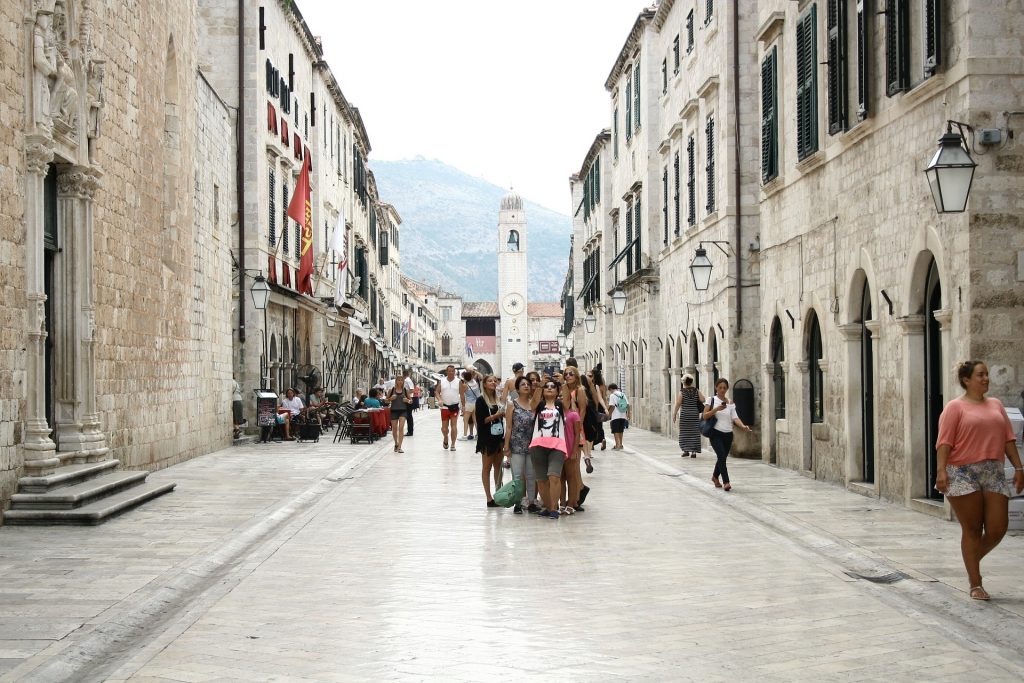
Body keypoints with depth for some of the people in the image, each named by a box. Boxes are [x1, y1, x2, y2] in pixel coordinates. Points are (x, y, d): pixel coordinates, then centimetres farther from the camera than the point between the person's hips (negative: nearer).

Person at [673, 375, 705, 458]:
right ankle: (694, 451, 1)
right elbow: (703, 400, -5)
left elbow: (678, 404, -9)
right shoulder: (696, 390, 1)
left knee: (684, 432, 8)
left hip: (684, 414, -2)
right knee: (694, 432, 4)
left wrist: (674, 415, -2)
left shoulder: (681, 391, -7)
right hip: (695, 414, 2)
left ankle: (686, 450, 10)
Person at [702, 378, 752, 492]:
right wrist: (716, 409, -19)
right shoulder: (711, 400, 1)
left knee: (722, 457, 12)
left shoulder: (731, 403, 9)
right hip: (716, 433, -4)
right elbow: (705, 416, -5)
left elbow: (735, 418, -2)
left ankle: (715, 477, 37)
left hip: (728, 434, 4)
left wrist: (743, 426, -21)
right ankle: (726, 482, -18)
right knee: (722, 456, -18)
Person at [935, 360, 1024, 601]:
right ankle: (975, 585, 7)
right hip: (963, 475, -5)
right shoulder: (955, 407, -1)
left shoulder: (996, 405, 17)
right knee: (972, 530, -1)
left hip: (994, 473, 5)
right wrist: (941, 471, -18)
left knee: (998, 529, -1)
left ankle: (973, 561, 26)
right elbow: (944, 442, -8)